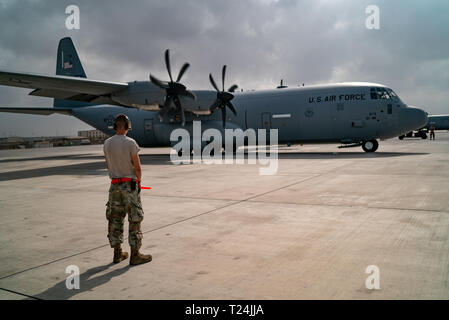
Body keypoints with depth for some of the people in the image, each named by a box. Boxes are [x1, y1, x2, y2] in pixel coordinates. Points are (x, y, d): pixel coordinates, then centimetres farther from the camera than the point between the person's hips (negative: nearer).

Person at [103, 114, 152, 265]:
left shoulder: (107, 143, 3)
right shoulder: (130, 143, -14)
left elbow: (108, 165, 13)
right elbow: (137, 167, -11)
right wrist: (138, 180, 4)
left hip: (115, 184, 6)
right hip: (130, 184, -5)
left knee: (115, 219, 12)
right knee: (134, 220, 2)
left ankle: (117, 253, 20)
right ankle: (135, 255, 6)